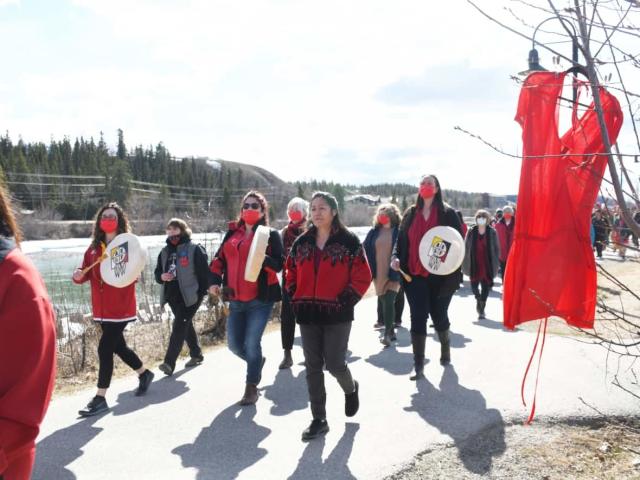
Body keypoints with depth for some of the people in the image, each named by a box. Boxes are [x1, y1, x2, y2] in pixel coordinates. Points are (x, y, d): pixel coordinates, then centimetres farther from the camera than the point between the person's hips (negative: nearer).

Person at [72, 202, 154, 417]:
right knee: (118, 346, 18)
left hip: (121, 307, -7)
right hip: (102, 308, 7)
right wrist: (79, 275, -11)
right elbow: (86, 271, 10)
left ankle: (100, 398, 2)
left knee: (105, 348, -9)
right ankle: (144, 373, 41)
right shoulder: (94, 247, 10)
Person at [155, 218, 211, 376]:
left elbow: (204, 271, -8)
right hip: (172, 295, 7)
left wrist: (202, 292, -13)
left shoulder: (194, 249, -7)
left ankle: (169, 362, -13)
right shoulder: (164, 252, 13)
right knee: (186, 325, 17)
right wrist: (162, 276, -5)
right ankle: (196, 355, 33)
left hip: (189, 295, -7)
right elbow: (157, 272, 18)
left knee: (180, 326, -11)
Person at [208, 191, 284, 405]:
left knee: (251, 343, -6)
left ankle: (251, 387, 15)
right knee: (234, 344, 10)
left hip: (261, 299, -5)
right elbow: (219, 259, 16)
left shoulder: (270, 234, -2)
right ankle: (256, 362, 41)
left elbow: (278, 265, -10)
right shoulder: (232, 233, 12)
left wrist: (261, 257, -28)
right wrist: (215, 281, 1)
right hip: (236, 299, 5)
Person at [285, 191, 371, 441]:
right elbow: (291, 274, 16)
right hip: (308, 315, 4)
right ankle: (318, 419, 19)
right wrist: (295, 300, 4)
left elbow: (362, 276, -7)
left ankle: (350, 389, 34)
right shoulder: (301, 243, 8)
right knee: (313, 367, 7)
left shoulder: (348, 241, -6)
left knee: (335, 364, -2)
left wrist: (346, 300, -13)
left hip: (337, 315, -4)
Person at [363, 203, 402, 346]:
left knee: (389, 302, -11)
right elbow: (366, 251, 6)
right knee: (384, 303, 13)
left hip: (393, 274, -5)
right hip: (378, 274, 5)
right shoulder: (374, 232, 7)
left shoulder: (399, 231, -5)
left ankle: (387, 334, -5)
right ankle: (391, 331, 27)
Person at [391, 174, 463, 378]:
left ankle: (445, 349, 42)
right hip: (414, 275, 2)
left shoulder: (448, 213, -1)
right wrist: (395, 256, -7)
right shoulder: (410, 213, 9)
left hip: (439, 276, -2)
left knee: (439, 316, 14)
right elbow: (401, 239, 12)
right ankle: (418, 365, 4)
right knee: (418, 318, -1)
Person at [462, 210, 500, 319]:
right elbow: (466, 248, 4)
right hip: (474, 264, 1)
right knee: (474, 285, 1)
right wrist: (465, 264, 1)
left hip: (487, 264, 0)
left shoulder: (492, 232, 0)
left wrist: (496, 263, -1)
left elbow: (496, 248, 4)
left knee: (486, 287, 2)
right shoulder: (471, 232, 1)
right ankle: (478, 299, 31)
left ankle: (481, 310, 13)